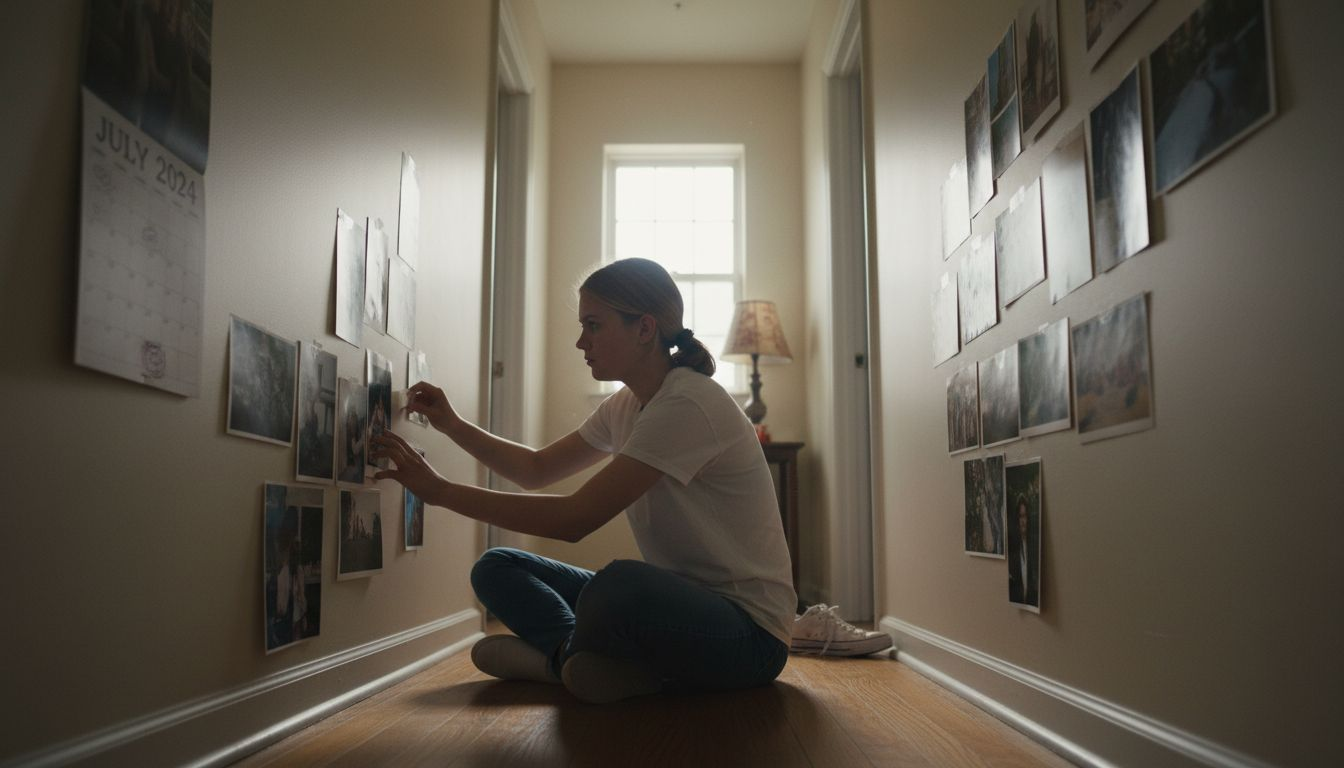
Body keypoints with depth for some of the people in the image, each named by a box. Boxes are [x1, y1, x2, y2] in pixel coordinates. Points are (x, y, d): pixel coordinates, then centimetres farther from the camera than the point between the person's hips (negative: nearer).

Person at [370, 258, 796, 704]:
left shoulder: (688, 404, -21)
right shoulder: (626, 406, 8)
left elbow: (575, 519, -24)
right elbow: (537, 469, 18)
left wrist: (440, 490, -19)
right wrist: (453, 426, 3)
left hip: (747, 629, -9)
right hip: (675, 602, 9)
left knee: (620, 585, -40)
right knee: (496, 568, 4)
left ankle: (560, 654, -10)